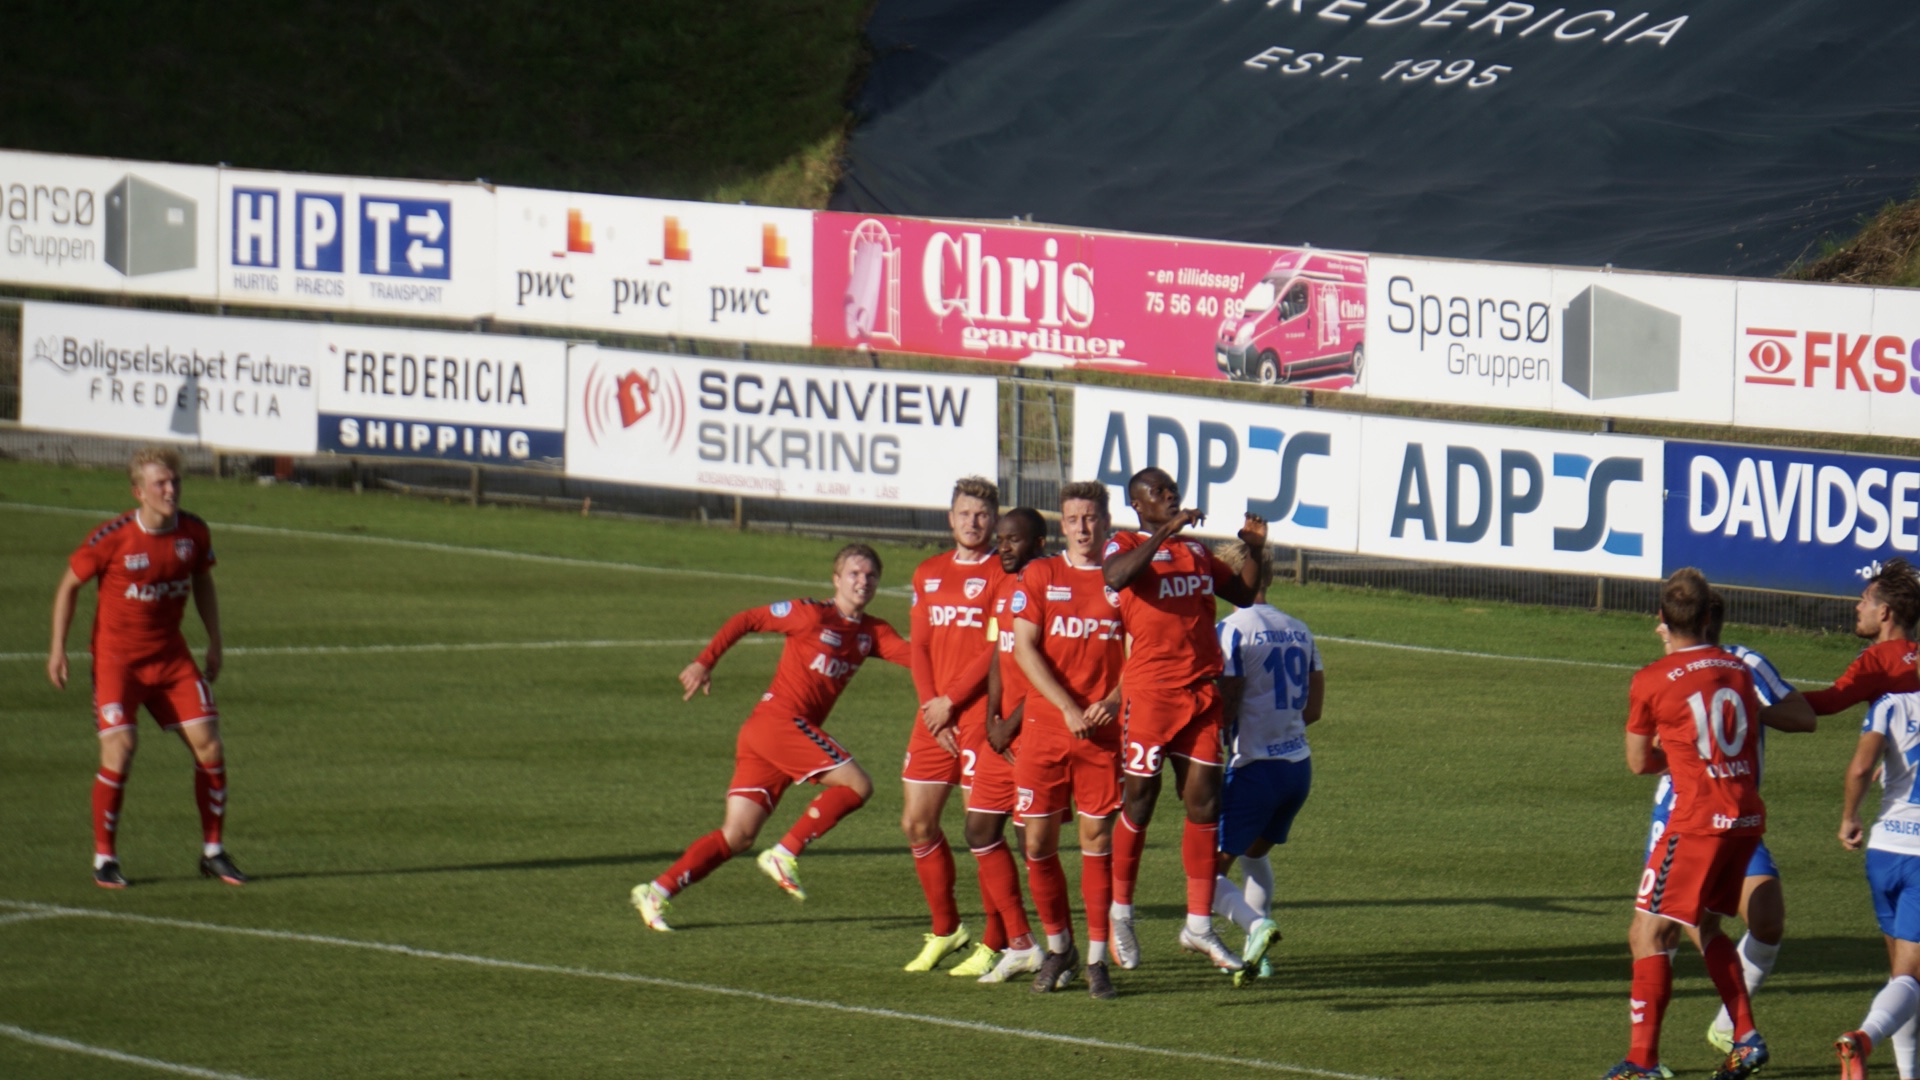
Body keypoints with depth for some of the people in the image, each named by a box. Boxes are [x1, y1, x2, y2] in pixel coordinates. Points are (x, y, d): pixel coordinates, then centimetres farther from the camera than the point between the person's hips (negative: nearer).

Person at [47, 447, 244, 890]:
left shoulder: (194, 532, -4)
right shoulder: (112, 538, -17)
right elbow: (69, 584, -4)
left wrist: (214, 645, 15)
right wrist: (58, 647, -6)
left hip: (170, 654, 4)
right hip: (116, 656, -4)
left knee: (209, 744, -4)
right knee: (119, 749, -16)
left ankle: (213, 852, 10)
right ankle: (104, 858, -2)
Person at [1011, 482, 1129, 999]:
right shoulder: (1039, 576, 5)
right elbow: (1024, 649, -2)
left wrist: (1111, 702, -13)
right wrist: (1068, 708, -12)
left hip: (1102, 731, -1)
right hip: (1044, 725, 1)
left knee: (1097, 840, -3)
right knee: (1038, 843, 2)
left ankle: (1098, 959, 2)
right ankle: (1058, 947, 20)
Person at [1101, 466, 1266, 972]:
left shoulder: (1197, 551, 18)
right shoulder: (1126, 546, -2)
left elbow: (1242, 595, 25)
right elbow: (1116, 576, -25)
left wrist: (1254, 550, 9)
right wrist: (1166, 532, -27)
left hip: (1202, 694, 6)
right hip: (1149, 693, -6)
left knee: (1204, 804, 3)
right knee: (1140, 802, 2)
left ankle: (1199, 925, 7)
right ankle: (1120, 914, 18)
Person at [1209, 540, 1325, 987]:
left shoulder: (1231, 630, -11)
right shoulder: (1299, 631, 11)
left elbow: (1225, 709, -14)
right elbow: (1313, 707, 15)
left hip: (1254, 766, -7)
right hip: (1298, 764, 7)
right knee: (1255, 854, 27)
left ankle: (1256, 924, -27)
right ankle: (1256, 953, 22)